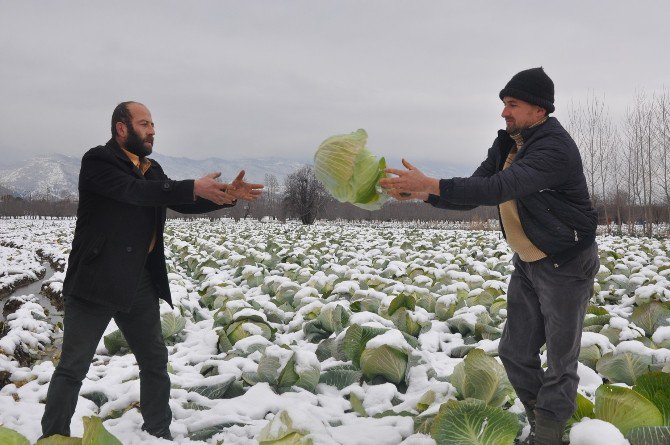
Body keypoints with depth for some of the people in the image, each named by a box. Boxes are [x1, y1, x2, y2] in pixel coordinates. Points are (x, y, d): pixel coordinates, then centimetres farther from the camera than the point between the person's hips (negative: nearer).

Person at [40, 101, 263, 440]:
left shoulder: (151, 170, 13)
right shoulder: (97, 161, -10)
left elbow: (184, 203, 10)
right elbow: (135, 192, -25)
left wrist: (227, 196, -5)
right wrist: (194, 187, -30)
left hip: (140, 283, 7)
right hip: (96, 281, -7)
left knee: (155, 361, 14)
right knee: (73, 366, 0)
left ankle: (159, 433, 28)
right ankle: (53, 437, 13)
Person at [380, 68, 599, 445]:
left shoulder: (555, 148, -25)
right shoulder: (506, 145, 3)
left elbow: (500, 187, -37)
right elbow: (475, 193, 0)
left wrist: (432, 184, -42)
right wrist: (423, 193, -16)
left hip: (566, 266, -8)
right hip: (527, 263, 8)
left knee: (560, 363, 2)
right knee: (516, 353, 12)